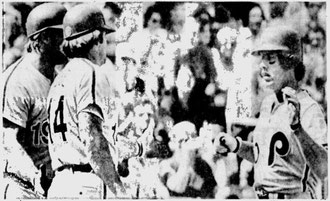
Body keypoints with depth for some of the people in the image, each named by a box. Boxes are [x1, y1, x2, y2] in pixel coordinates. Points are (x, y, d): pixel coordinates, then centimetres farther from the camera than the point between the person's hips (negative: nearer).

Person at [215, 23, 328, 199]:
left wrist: (297, 127, -38)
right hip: (262, 195, 7)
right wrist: (235, 145, 3)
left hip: (294, 196, -7)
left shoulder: (308, 108, -16)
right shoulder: (267, 103, 8)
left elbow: (323, 170, -28)